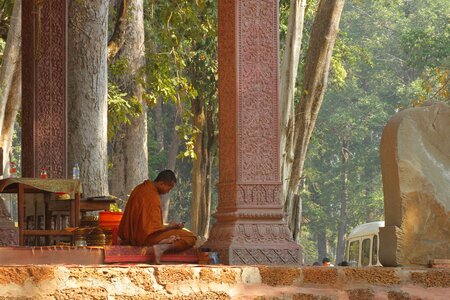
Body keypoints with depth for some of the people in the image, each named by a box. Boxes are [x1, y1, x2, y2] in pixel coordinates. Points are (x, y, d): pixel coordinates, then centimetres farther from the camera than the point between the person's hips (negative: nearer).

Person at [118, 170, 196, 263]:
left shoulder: (140, 188, 7)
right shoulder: (153, 197, -21)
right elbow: (155, 227, -22)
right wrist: (171, 226, -4)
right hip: (145, 237, -10)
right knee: (190, 238, -19)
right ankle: (162, 247, -32)